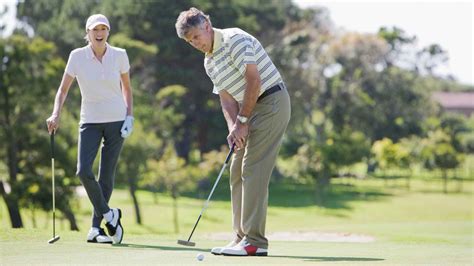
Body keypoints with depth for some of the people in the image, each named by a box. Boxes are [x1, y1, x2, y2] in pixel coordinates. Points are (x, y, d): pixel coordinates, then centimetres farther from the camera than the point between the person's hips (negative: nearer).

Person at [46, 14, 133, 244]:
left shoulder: (119, 55, -3)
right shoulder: (77, 56, -6)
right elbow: (63, 89, 1)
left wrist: (129, 116, 1)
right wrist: (56, 115, -13)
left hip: (116, 121, 0)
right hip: (90, 121, 0)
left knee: (107, 175, 1)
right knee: (84, 170, -18)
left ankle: (96, 228, 12)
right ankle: (109, 215, 2)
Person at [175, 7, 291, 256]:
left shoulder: (235, 39, -14)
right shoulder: (209, 63, 14)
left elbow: (254, 80, -21)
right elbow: (226, 99, 9)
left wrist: (241, 120, -15)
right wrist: (233, 128, -9)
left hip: (271, 102, -9)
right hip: (251, 109, 10)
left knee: (253, 170, -13)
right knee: (237, 171, 7)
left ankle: (254, 241, -14)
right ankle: (242, 237, 11)